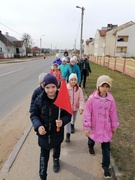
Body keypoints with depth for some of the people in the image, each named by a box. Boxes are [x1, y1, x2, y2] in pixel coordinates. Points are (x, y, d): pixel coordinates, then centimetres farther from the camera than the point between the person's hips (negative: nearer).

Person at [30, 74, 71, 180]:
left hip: (57, 132, 1)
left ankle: (56, 159, 64)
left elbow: (68, 115, -11)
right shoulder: (39, 100, -17)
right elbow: (33, 115, -7)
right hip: (44, 133, -1)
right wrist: (38, 126, -25)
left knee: (57, 149, 30)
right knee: (44, 155, 11)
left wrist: (62, 121, -33)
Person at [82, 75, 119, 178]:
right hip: (94, 126, -1)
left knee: (106, 147, 8)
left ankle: (106, 167, 27)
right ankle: (91, 146, 65)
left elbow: (113, 114, 0)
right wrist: (86, 127, -13)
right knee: (91, 138, 28)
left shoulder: (111, 99, -12)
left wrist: (114, 126, 8)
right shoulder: (92, 98, -20)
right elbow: (87, 113, -15)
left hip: (106, 127, 1)